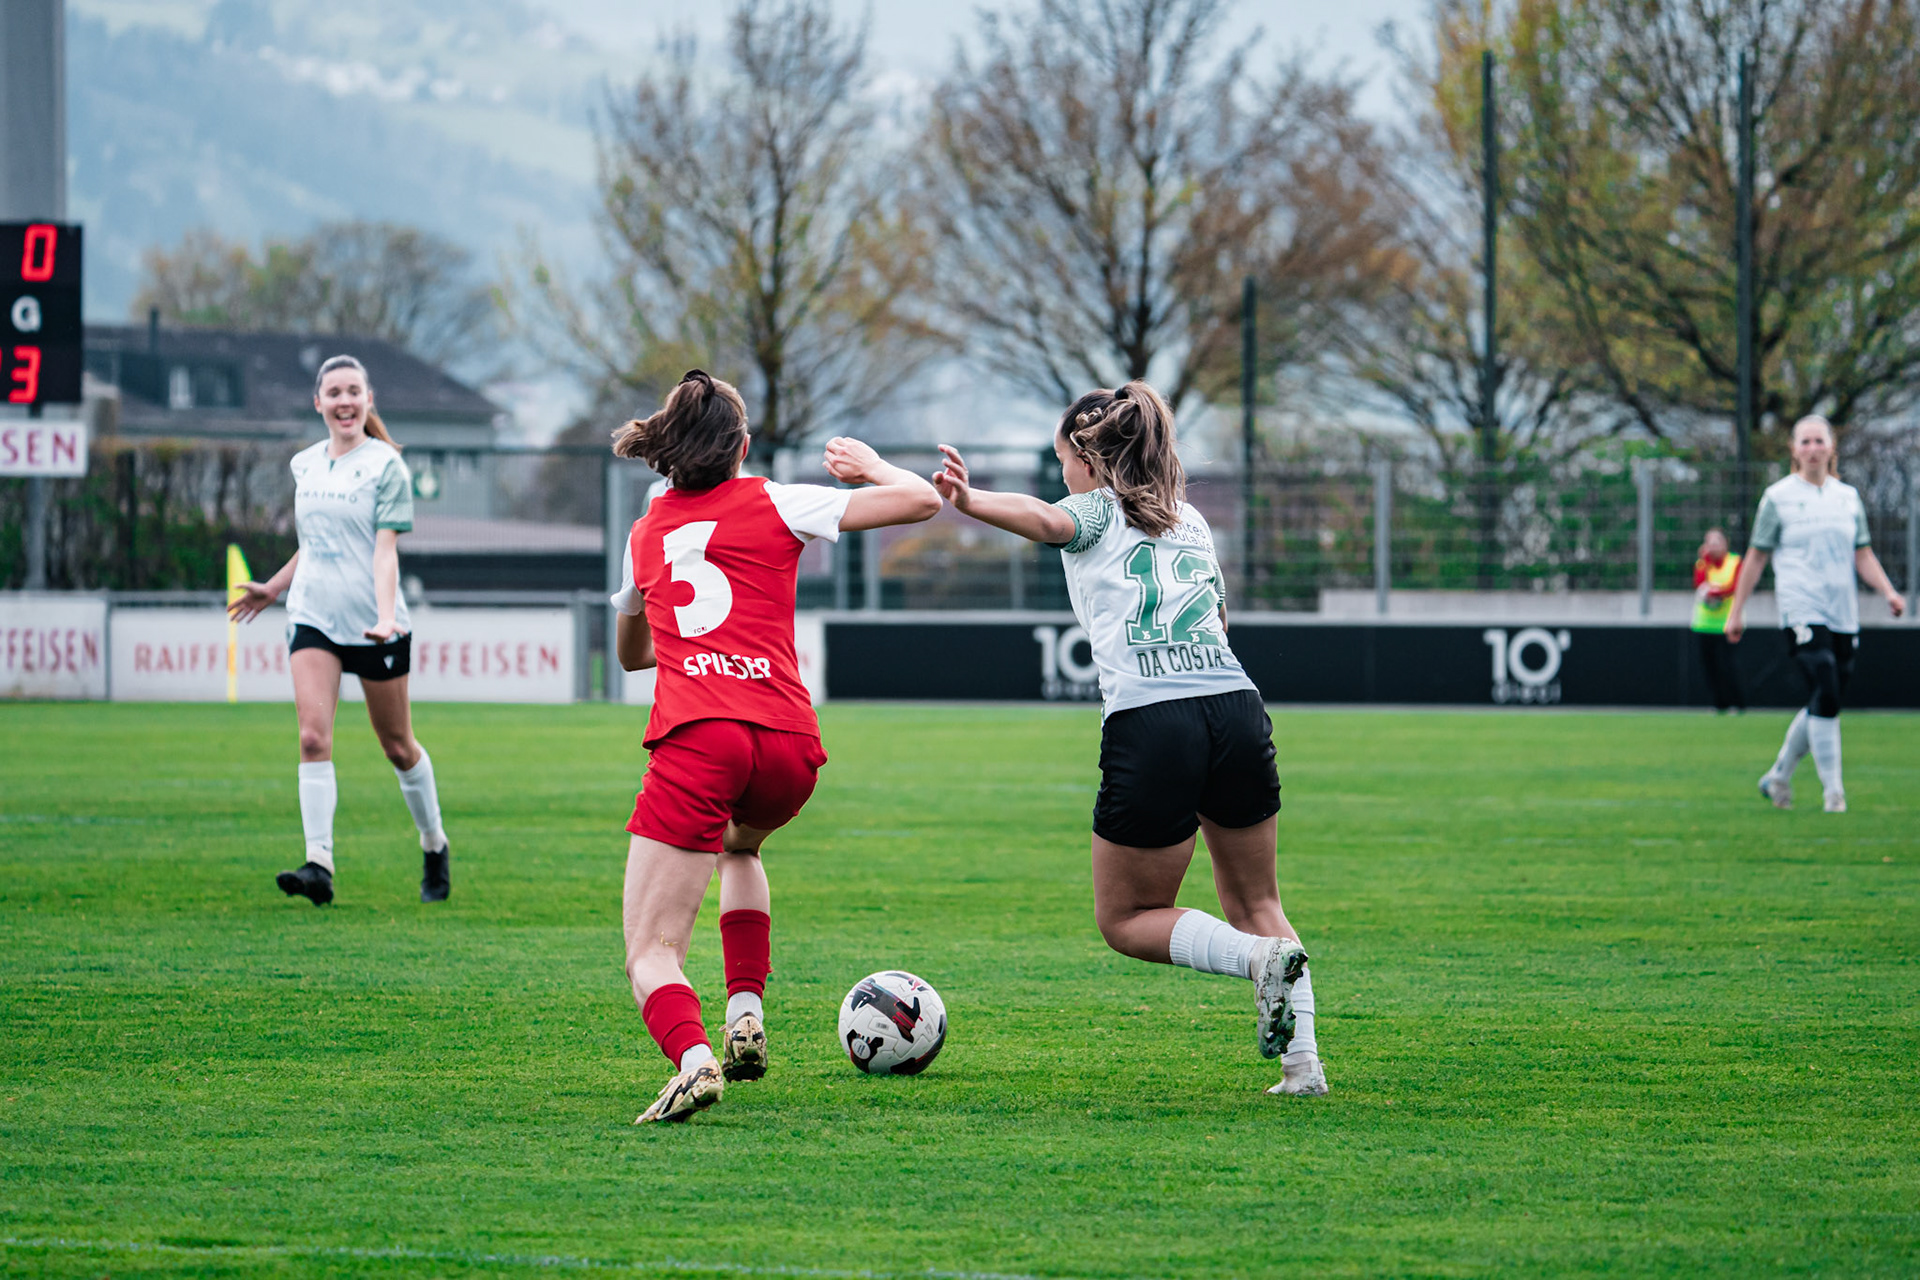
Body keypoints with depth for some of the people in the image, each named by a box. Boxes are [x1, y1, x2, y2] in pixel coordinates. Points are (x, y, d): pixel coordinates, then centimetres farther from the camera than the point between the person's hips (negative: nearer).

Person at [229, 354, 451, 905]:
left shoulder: (385, 465, -5)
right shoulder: (305, 465, 10)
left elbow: (385, 549, -13)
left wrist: (385, 615, -25)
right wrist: (273, 588, 31)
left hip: (371, 623, -4)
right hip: (312, 618, 4)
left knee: (398, 746, 8)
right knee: (313, 738, -14)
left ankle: (434, 848, 29)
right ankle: (319, 865, -20)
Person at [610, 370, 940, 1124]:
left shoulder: (647, 531, 22)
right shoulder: (771, 504, 12)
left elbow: (631, 653, 39)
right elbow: (921, 501, 7)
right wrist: (870, 467, 28)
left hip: (694, 741, -1)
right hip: (789, 744, 1)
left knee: (651, 953, -2)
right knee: (739, 843, 37)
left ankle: (692, 1056, -34)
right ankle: (746, 1013, 20)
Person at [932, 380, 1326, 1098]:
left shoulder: (1096, 512, 9)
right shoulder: (1190, 521, 25)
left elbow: (1043, 519, -14)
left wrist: (970, 503, -33)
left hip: (1148, 724, -5)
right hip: (1238, 709, 5)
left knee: (1126, 920, 11)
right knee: (1255, 904, 19)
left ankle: (1260, 958, -13)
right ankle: (1303, 1060, 5)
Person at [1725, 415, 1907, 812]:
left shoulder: (1848, 497, 13)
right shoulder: (1778, 497, 2)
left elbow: (1863, 556, 15)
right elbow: (1756, 557, 6)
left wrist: (1888, 592, -2)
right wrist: (1736, 611, 6)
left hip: (1844, 615, 5)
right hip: (1802, 612, -5)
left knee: (1822, 704, 6)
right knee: (1826, 696, -18)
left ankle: (1778, 776, 25)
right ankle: (1833, 791, -14)